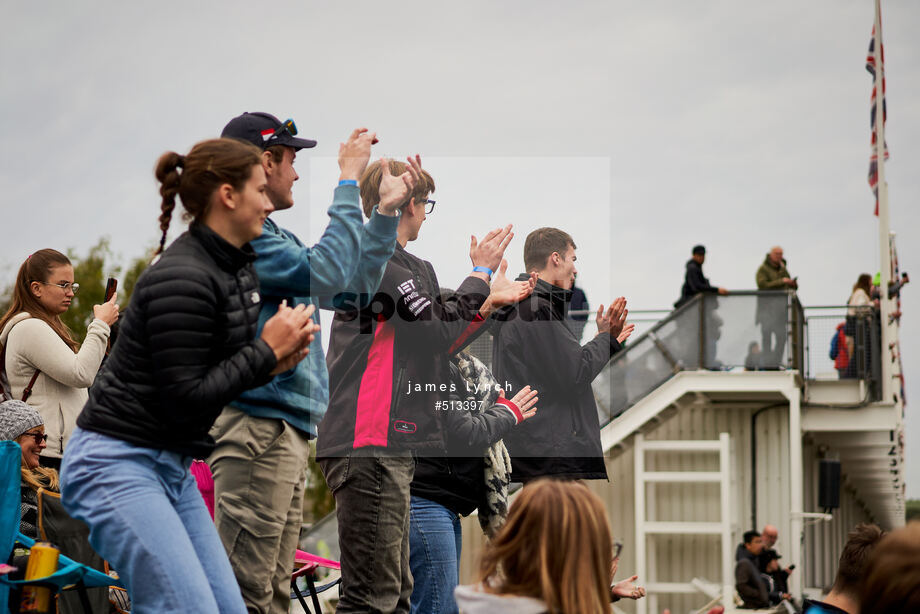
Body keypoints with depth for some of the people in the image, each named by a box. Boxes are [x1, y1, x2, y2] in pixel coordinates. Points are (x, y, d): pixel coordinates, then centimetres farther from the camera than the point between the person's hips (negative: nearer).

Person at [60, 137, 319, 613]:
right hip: (117, 464, -10)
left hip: (171, 466, 10)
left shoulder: (239, 268, 11)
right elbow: (186, 398, -20)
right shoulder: (181, 278, -18)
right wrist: (267, 351, -12)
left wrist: (274, 361, -1)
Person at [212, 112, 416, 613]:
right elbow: (326, 272, -22)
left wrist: (386, 210, 21)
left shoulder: (272, 236, 21)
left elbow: (352, 289, 26)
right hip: (256, 425, -11)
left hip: (288, 430, 11)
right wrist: (349, 182, -15)